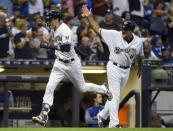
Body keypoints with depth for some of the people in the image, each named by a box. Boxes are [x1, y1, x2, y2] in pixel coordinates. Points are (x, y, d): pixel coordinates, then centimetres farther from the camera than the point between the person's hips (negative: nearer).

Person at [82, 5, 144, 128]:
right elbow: (98, 29, -7)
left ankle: (102, 115, 34)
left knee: (114, 95, 14)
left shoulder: (139, 42, -4)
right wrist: (89, 16, -15)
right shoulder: (114, 35, -13)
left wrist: (140, 69, 27)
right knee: (115, 96, -11)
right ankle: (114, 123, -13)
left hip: (126, 70, 4)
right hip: (114, 68, -4)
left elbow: (140, 56, 14)